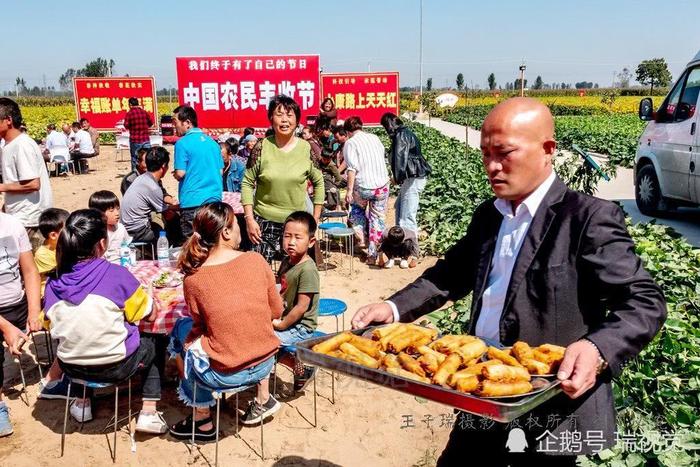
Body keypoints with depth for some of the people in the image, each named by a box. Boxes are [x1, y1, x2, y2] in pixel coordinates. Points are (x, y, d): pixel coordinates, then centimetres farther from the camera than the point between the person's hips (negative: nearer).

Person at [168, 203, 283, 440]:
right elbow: (276, 311, 2)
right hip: (265, 364, 3)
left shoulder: (193, 280, -13)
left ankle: (202, 420, 28)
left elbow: (201, 326, -1)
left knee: (181, 330, 23)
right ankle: (263, 399, 36)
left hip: (222, 374, -3)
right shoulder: (256, 261, -9)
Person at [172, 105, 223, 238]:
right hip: (214, 199, 6)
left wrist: (175, 174, 10)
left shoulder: (182, 143, -8)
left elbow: (180, 174, -10)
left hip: (193, 201, -6)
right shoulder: (212, 142, 10)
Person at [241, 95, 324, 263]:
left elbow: (318, 182, 8)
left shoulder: (307, 149, -2)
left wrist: (315, 219, 6)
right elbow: (247, 183, 1)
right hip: (264, 221, 0)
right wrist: (249, 218, -6)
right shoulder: (261, 148, -4)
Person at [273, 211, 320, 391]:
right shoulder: (287, 261, 4)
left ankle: (301, 368, 1)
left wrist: (281, 325, -15)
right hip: (284, 320, 9)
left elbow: (301, 307, -23)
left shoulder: (307, 270, -23)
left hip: (300, 327, -9)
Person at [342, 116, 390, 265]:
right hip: (382, 185, 3)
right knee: (377, 218, 11)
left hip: (363, 187, -3)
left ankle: (362, 238, 16)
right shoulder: (375, 138, 8)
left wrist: (349, 190, -16)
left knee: (357, 209, 27)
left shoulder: (350, 143, -8)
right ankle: (372, 253, 12)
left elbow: (352, 169, -17)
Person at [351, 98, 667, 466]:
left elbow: (644, 302, -17)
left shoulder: (589, 217, -14)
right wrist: (395, 308, 2)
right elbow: (452, 272, 16)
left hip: (551, 416, -6)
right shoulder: (487, 214, 7)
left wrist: (598, 350, -36)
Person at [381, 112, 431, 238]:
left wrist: (397, 177, -11)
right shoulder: (406, 132, 17)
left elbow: (400, 157, -18)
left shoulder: (401, 135, -13)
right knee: (398, 207, 24)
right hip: (413, 177, 11)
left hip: (413, 178, -11)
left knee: (407, 216, -10)